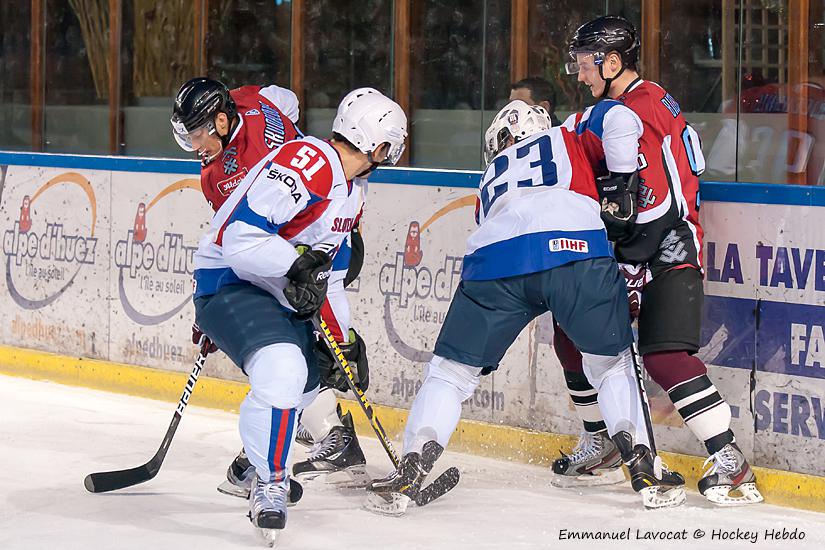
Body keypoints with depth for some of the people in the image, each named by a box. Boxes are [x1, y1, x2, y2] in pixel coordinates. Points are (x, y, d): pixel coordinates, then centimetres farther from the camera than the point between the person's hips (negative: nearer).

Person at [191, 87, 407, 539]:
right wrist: (298, 263, -38)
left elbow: (327, 268, 20)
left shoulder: (352, 189, 11)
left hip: (280, 294, 11)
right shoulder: (305, 162, -24)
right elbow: (241, 237, -30)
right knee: (282, 368, -32)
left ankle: (257, 461, 50)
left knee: (305, 383, 26)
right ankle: (270, 484, -20)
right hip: (229, 283, -11)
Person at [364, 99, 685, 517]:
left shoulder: (493, 176, 40)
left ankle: (409, 472, 4)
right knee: (612, 363, 18)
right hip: (576, 248, -1)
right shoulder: (568, 138, 35)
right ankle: (644, 470, 7)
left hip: (493, 259, 2)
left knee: (451, 369, 16)